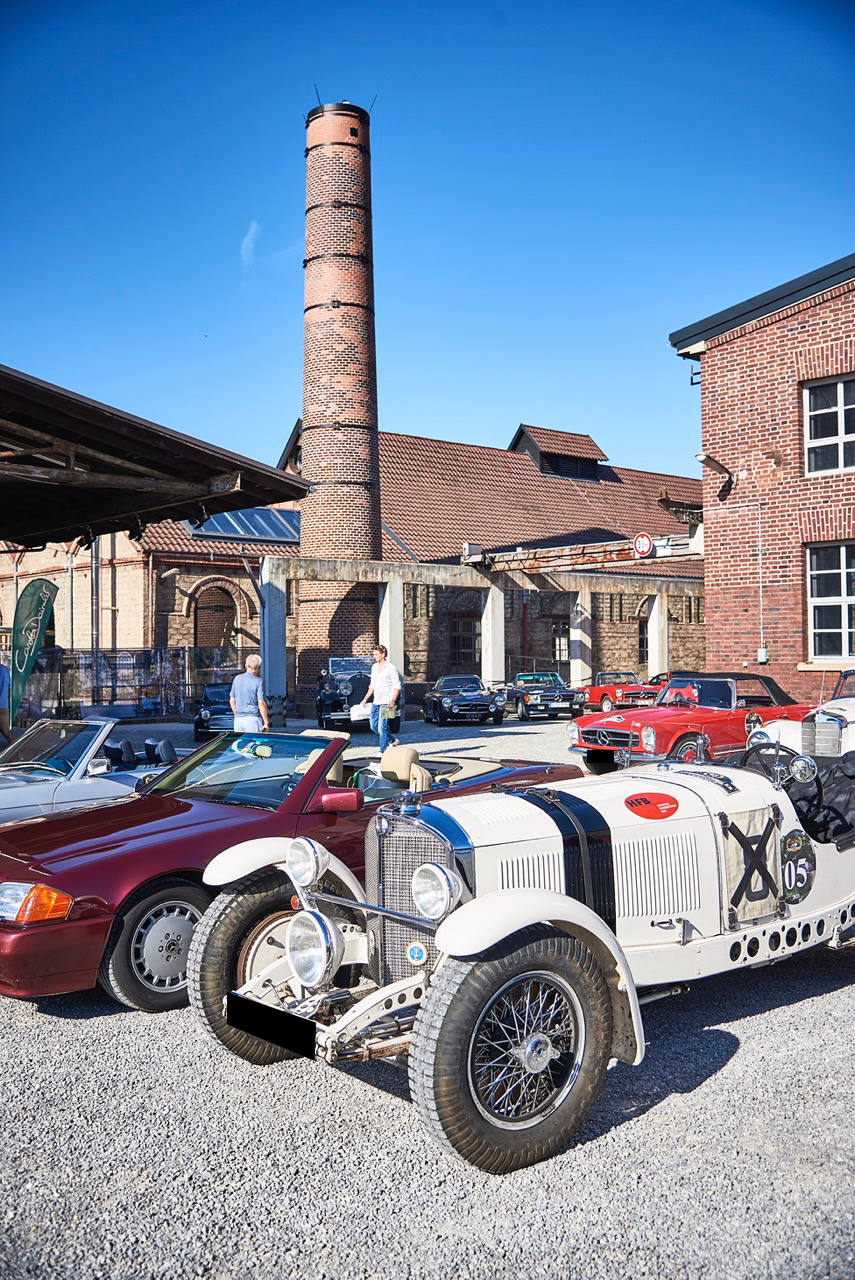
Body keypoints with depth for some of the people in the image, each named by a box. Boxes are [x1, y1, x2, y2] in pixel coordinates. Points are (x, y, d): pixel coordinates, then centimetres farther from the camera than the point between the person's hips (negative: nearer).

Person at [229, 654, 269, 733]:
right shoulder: (258, 681, -8)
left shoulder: (237, 679, 8)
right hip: (253, 718, -5)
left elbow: (232, 701, 14)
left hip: (238, 719, 5)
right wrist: (266, 723, -7)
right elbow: (261, 704, -12)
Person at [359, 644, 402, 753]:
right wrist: (365, 699, 19)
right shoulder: (374, 667, 14)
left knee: (382, 727, -10)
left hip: (386, 703, -8)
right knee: (374, 727, 10)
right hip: (376, 702, 8)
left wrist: (393, 700, -21)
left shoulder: (391, 668, -7)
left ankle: (383, 751, -3)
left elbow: (397, 686, -9)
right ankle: (392, 740, 28)